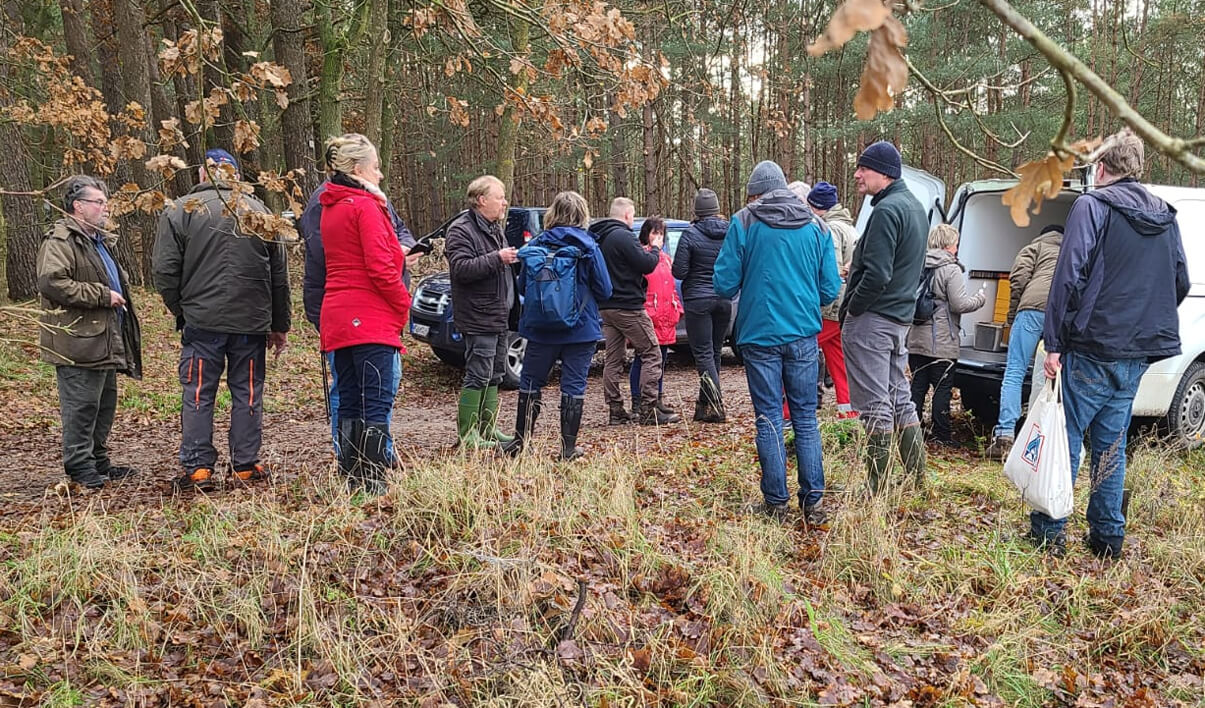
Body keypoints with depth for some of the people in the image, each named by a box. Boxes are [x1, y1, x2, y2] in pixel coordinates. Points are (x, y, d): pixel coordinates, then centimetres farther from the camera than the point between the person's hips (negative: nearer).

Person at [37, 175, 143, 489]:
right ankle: (80, 467, 6)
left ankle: (98, 462, 26)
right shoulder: (59, 240, -13)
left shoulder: (100, 241, 20)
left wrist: (118, 297, 16)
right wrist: (102, 295, -22)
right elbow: (51, 282, -26)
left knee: (104, 405, 15)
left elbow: (115, 282, 36)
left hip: (104, 342, 10)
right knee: (81, 407, -4)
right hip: (77, 344, -10)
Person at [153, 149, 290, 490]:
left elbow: (165, 271, -4)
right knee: (247, 393, 9)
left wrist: (181, 311, 11)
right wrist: (279, 325, 16)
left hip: (201, 321, -2)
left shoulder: (179, 211, -1)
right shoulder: (258, 211, 7)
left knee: (198, 394, 5)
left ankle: (198, 467, 7)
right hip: (251, 321, 2)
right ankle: (246, 465, 13)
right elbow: (279, 273, 10)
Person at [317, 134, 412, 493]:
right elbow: (381, 268, -16)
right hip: (371, 319, -9)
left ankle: (353, 481, 16)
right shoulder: (365, 206, -10)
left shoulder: (329, 209, 17)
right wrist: (403, 305, -4)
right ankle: (373, 485, -7)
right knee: (377, 404, -7)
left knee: (349, 403, 11)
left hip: (338, 320, 9)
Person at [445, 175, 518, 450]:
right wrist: (497, 258, -27)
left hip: (498, 317, 10)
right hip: (478, 317, -10)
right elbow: (461, 268, -24)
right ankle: (467, 434, -2)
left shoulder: (494, 229, 19)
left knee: (494, 375, 14)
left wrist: (515, 258, 14)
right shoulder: (461, 230, -12)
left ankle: (488, 429, 23)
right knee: (478, 376, -8)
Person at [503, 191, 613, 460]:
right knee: (574, 385, 5)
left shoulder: (536, 245, -3)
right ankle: (568, 447, 9)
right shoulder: (588, 248, -7)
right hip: (581, 329, -1)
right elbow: (604, 290, -4)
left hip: (541, 328, 1)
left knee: (530, 382, 13)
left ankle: (520, 440, 20)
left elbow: (522, 286, 3)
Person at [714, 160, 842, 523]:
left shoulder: (744, 222, -4)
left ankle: (776, 502, 9)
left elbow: (724, 284, -6)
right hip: (803, 335, 2)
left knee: (769, 419, 5)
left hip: (759, 336, -2)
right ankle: (813, 500, 9)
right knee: (806, 418, 10)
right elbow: (830, 289, 4)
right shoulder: (815, 226, 5)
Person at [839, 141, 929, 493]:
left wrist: (851, 309, -12)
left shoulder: (886, 210, -17)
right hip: (902, 318, 10)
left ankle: (877, 491, 3)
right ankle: (917, 481, 23)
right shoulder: (915, 207, 15)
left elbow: (877, 274, -24)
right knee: (901, 399, 16)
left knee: (875, 405, -4)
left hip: (872, 319, -10)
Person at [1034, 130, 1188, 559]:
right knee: (1111, 444, 14)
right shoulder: (1165, 216, 14)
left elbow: (1070, 276, -15)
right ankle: (1108, 536, 18)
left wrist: (1054, 343, -14)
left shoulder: (1093, 206, -7)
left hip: (1092, 350, -6)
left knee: (1066, 439, 1)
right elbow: (1181, 283, 18)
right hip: (1138, 355, 6)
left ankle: (1049, 532, 4)